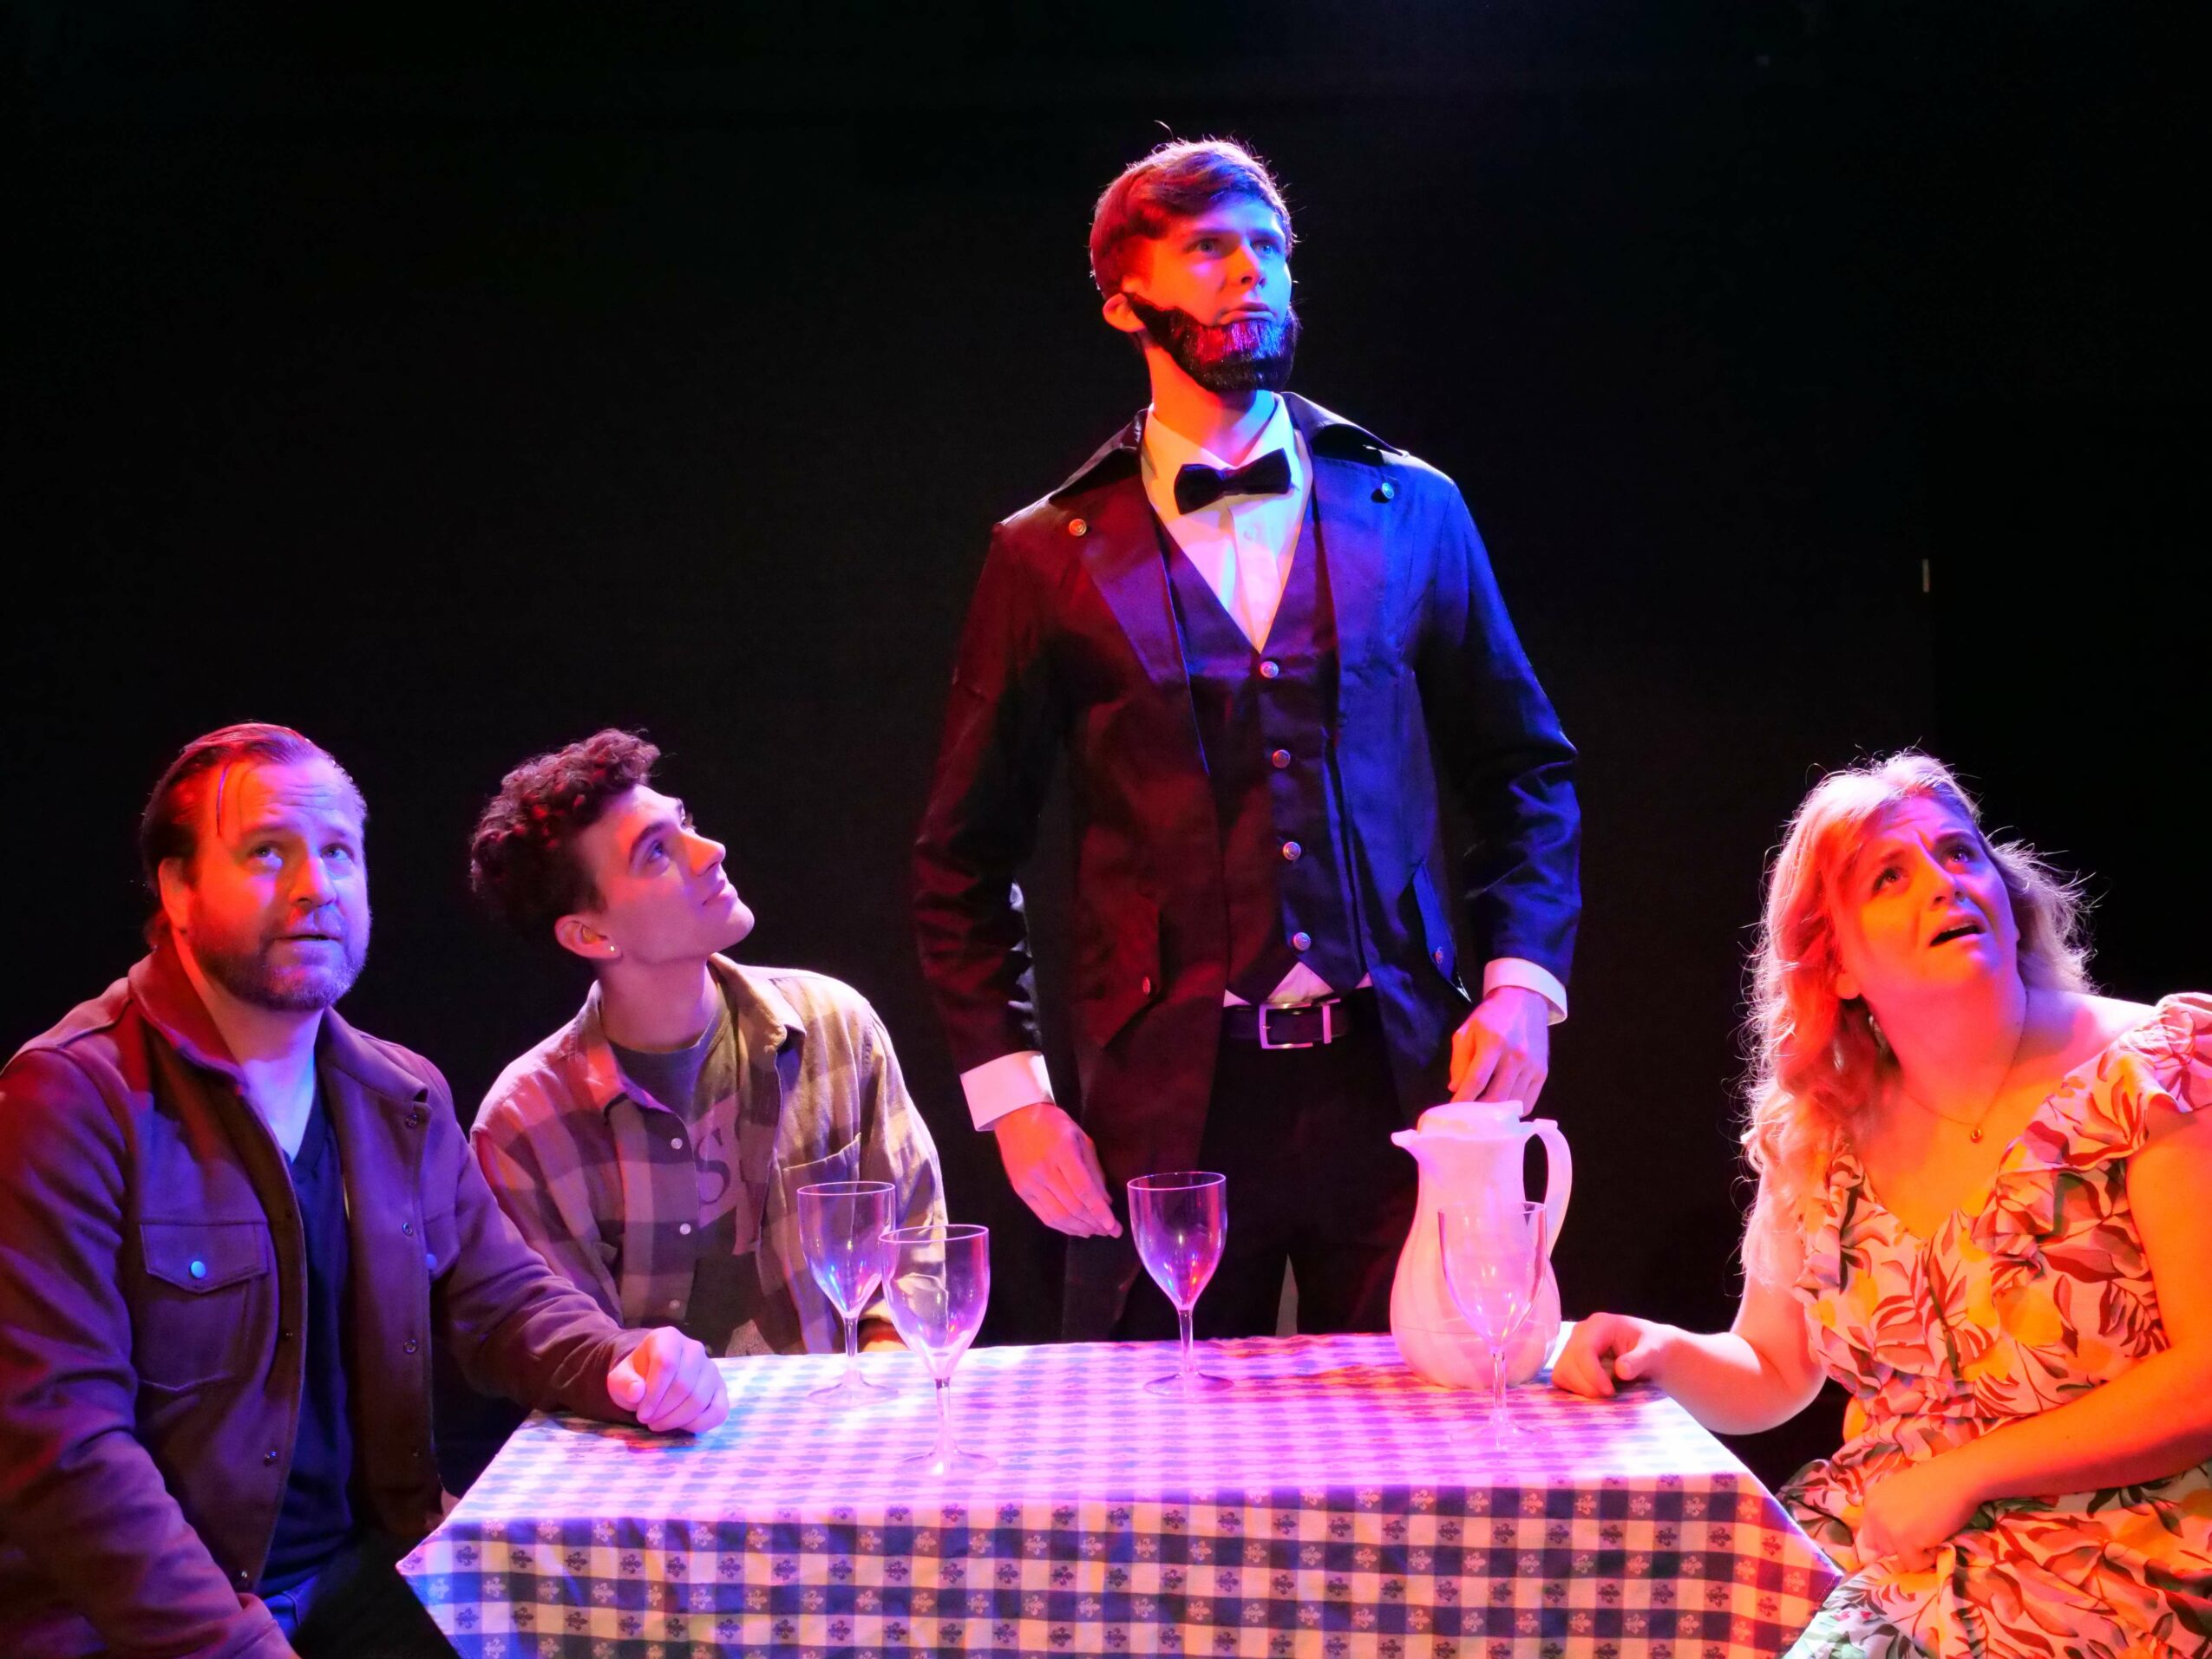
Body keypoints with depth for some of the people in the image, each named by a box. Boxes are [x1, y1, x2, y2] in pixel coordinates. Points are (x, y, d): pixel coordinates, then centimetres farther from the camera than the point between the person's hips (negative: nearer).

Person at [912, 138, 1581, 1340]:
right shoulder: (1049, 557, 4)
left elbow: (1527, 774, 14)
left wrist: (1521, 987, 0)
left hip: (1399, 1089, 2)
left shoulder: (1412, 511, 9)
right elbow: (964, 862, 7)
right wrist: (1011, 1094, -2)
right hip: (1169, 1109, -1)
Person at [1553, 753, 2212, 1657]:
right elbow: (1773, 1374, 14)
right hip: (1869, 1547, 5)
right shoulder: (1816, 1136, 3)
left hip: (2107, 1573, -5)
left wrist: (1960, 1475, -15)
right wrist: (1663, 1353, -8)